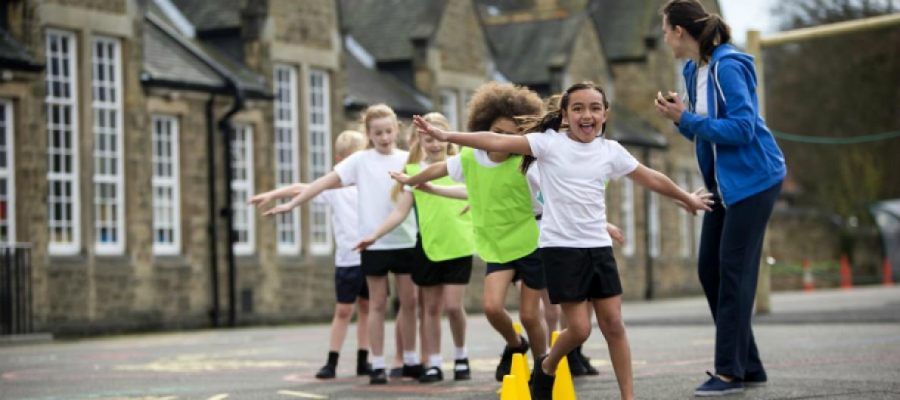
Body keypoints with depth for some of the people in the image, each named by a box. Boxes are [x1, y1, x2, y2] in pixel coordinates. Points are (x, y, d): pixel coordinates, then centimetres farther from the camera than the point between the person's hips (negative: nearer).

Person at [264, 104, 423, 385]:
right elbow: (325, 182, -2)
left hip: (405, 241, 2)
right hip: (374, 243, -2)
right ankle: (377, 365, 9)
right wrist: (291, 204, -6)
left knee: (409, 301, 7)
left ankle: (410, 361, 19)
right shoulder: (361, 161, 1)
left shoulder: (409, 159, 5)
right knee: (378, 303, 4)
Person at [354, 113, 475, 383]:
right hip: (428, 246, 2)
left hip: (458, 246, -1)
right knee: (430, 307, 5)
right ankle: (434, 364, 14)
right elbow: (401, 212, 2)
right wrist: (374, 235, -7)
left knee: (453, 305, -6)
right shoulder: (413, 171, 3)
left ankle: (461, 357, 15)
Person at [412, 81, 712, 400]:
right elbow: (498, 141, -14)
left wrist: (687, 198, 31)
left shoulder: (611, 151, 7)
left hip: (599, 247, 4)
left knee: (614, 324, 2)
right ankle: (547, 366, 24)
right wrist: (446, 136, -22)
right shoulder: (549, 143, -5)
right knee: (579, 328, -6)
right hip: (561, 248, -4)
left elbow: (652, 179, 20)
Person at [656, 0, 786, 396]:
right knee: (709, 270, 8)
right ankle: (749, 365, 16)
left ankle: (731, 371, -2)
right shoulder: (694, 71, 9)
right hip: (723, 183, 9)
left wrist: (686, 118, -21)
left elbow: (741, 127, -24)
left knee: (733, 272, -8)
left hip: (752, 180, -9)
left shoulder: (727, 67, -18)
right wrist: (680, 117, -5)